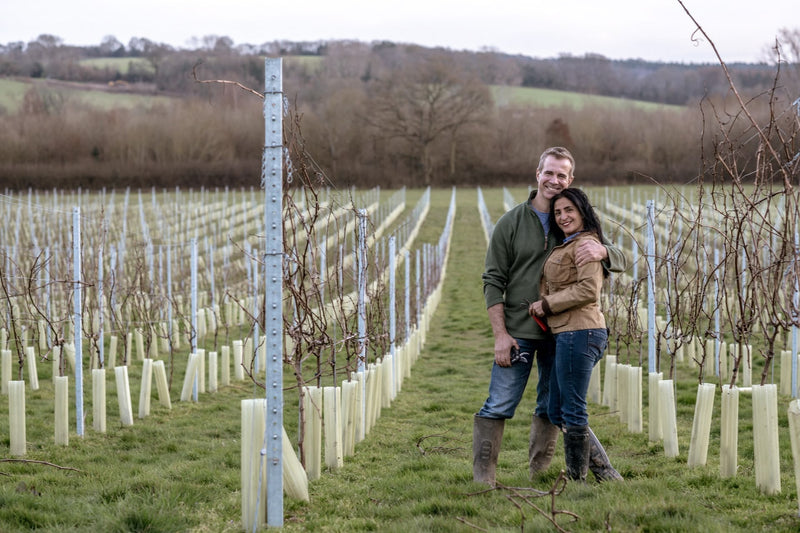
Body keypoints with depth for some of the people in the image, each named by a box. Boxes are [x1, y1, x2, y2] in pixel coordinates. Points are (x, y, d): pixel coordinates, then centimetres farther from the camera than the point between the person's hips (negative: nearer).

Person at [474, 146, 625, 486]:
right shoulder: (512, 223, 0)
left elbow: (620, 262, 2)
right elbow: (493, 281, -1)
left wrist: (602, 250, -24)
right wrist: (500, 334, -10)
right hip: (518, 330, -3)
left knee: (553, 407, 10)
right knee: (499, 405, -6)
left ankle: (539, 473, 21)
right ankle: (482, 478, 0)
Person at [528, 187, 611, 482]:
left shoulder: (585, 244, -9)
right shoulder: (565, 246, 23)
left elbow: (589, 290, -19)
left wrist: (547, 304, -12)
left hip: (579, 332, -11)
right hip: (566, 334, 11)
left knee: (572, 411, -5)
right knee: (557, 412, 13)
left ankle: (577, 479, 1)